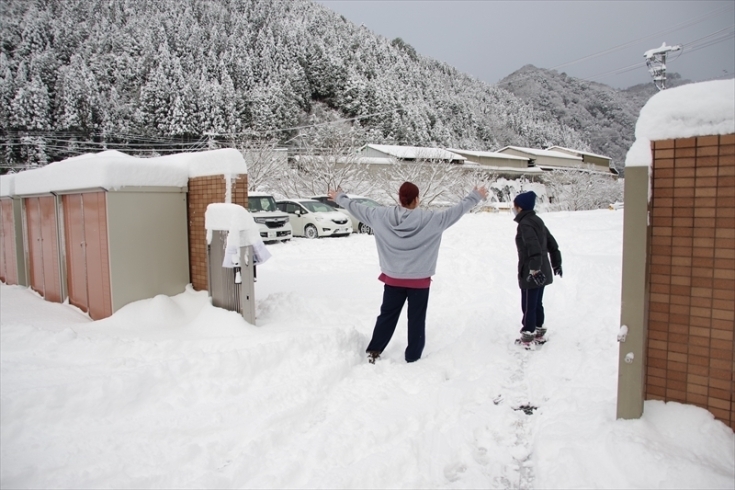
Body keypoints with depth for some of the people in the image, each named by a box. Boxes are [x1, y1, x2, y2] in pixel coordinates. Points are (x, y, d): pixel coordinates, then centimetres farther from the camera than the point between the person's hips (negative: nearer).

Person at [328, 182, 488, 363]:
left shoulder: (381, 216, -9)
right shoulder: (430, 219, -15)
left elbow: (357, 209, 4)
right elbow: (456, 210, -5)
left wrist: (339, 198, 20)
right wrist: (476, 196, 10)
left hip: (393, 278, 3)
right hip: (419, 280, -2)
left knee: (387, 315, 17)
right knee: (416, 319, 11)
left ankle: (373, 351, 21)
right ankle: (413, 357, 20)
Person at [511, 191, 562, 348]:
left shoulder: (525, 224, -17)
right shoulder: (537, 220, 12)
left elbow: (533, 246, -29)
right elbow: (551, 242, 18)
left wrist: (534, 269, -32)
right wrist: (556, 262, 25)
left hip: (531, 274, -9)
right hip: (542, 272, 9)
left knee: (528, 306, 0)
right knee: (537, 304, 19)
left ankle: (528, 338, 8)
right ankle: (539, 333, 30)